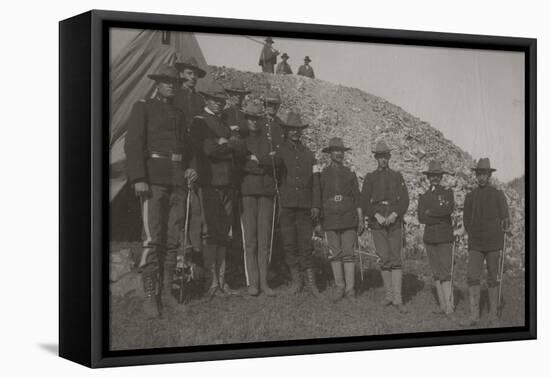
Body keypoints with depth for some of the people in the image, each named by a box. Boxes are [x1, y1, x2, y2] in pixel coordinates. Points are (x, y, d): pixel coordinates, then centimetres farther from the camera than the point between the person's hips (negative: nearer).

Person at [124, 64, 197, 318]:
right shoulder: (142, 108, 4)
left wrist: (189, 168, 9)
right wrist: (138, 179, -17)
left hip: (178, 180, 6)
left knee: (172, 238, 4)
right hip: (153, 177, -6)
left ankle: (166, 291, 11)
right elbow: (133, 144, -6)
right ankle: (150, 296, -11)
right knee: (153, 237, -13)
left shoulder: (179, 114, 22)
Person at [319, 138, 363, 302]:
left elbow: (357, 198, 10)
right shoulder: (323, 175, 8)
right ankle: (339, 287, 10)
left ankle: (350, 289, -2)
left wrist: (361, 219, 3)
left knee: (348, 254, -5)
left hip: (349, 218, 0)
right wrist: (318, 222, 5)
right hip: (330, 219, 0)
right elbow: (318, 200, 9)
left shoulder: (350, 174, 10)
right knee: (335, 254, 1)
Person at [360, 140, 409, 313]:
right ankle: (389, 295, 12)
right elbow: (364, 201, 2)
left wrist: (394, 215, -11)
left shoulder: (397, 177, 10)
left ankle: (397, 299, -9)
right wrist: (377, 216, -11)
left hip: (395, 221, 0)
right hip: (377, 221, 0)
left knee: (395, 258, -7)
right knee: (384, 258, 0)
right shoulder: (370, 178, 9)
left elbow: (404, 200, 3)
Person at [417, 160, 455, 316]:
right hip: (429, 237, 4)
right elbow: (421, 218, 0)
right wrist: (439, 219, -11)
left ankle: (449, 305, -13)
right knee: (436, 273, 5)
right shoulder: (423, 197, 13)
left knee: (445, 272, -11)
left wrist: (430, 212, -7)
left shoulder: (448, 193, 5)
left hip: (445, 238, -4)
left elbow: (449, 209, -14)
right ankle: (442, 304, 10)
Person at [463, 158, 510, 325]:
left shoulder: (498, 195, -1)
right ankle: (474, 314, -9)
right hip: (475, 245, 2)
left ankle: (493, 313, 14)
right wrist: (474, 237, 5)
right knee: (472, 277, -11)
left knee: (493, 279, 4)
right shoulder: (470, 196, 7)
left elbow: (505, 221, 1)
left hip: (494, 244, -1)